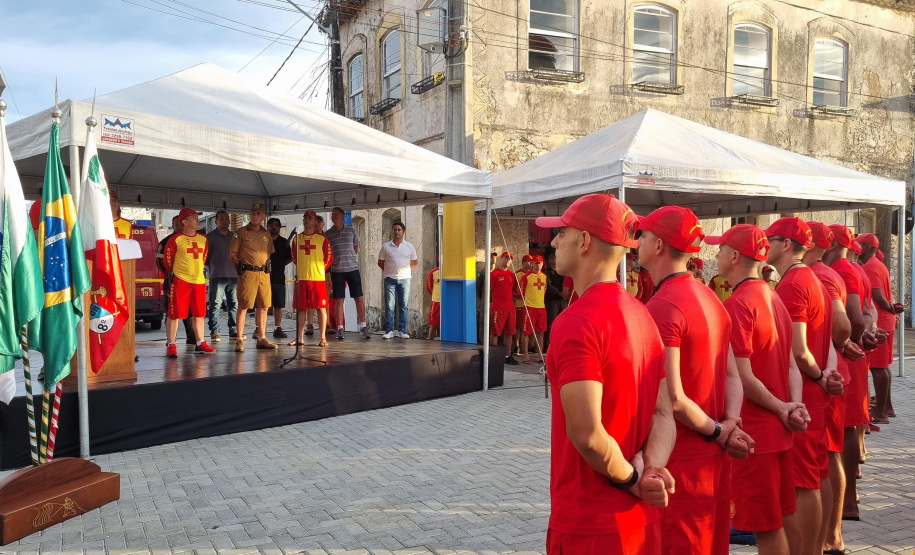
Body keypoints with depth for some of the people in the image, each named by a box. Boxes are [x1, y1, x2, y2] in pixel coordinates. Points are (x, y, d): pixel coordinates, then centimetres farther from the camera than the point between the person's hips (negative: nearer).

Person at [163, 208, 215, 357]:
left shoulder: (203, 239, 11)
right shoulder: (176, 239, -7)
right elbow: (167, 260, 1)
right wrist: (173, 274, 8)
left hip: (199, 281, 6)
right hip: (180, 281, -6)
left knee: (199, 314, 11)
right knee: (174, 313, -2)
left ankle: (200, 344, 20)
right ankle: (171, 345, 6)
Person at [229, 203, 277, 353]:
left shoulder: (266, 234, 14)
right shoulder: (241, 232, 0)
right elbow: (232, 255, 1)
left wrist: (265, 266, 12)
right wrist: (241, 268, -3)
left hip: (264, 273, 5)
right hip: (247, 273, -5)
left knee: (263, 306, 8)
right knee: (243, 306, -5)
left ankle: (262, 339, 18)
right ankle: (240, 340, -1)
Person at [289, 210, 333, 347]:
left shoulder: (322, 238, 1)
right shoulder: (297, 238, 11)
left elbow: (329, 257, 5)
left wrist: (320, 269, 4)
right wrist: (303, 268, 14)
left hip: (318, 278, -3)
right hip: (301, 279, 3)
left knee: (321, 308, -2)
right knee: (301, 308, 6)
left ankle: (322, 338, 2)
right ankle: (300, 338, 12)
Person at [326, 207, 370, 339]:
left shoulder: (351, 230, 6)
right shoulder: (328, 234, 4)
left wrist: (347, 258, 11)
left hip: (352, 268, 0)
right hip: (336, 270, 0)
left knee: (358, 298, 1)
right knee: (339, 300, 1)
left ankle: (363, 326, 8)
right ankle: (340, 328, 8)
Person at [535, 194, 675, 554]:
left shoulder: (576, 322, -21)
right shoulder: (642, 315, 5)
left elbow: (587, 434, -27)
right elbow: (663, 413, 4)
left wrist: (632, 479, -12)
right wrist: (649, 469, -11)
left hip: (590, 525, -7)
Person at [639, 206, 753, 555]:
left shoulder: (661, 308, -20)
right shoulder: (710, 298, 9)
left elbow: (672, 398, -24)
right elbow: (731, 374, 10)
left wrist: (718, 432, -10)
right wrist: (730, 424, -3)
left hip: (678, 458, -9)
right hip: (713, 456, 9)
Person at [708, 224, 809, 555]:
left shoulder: (737, 305, -19)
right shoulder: (774, 299, 10)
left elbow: (743, 377, -21)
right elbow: (790, 363, 10)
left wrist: (781, 409, -9)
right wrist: (795, 405, -3)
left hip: (753, 430, -9)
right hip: (778, 429, 9)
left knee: (766, 526, 3)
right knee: (777, 520, 19)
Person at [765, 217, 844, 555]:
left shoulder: (790, 286, -19)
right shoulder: (812, 280, 14)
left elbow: (797, 351, -24)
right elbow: (826, 338, 14)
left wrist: (819, 377, -7)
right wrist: (829, 372, 0)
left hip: (797, 396, -10)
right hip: (813, 395, 10)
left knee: (801, 483, -1)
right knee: (816, 477, 17)